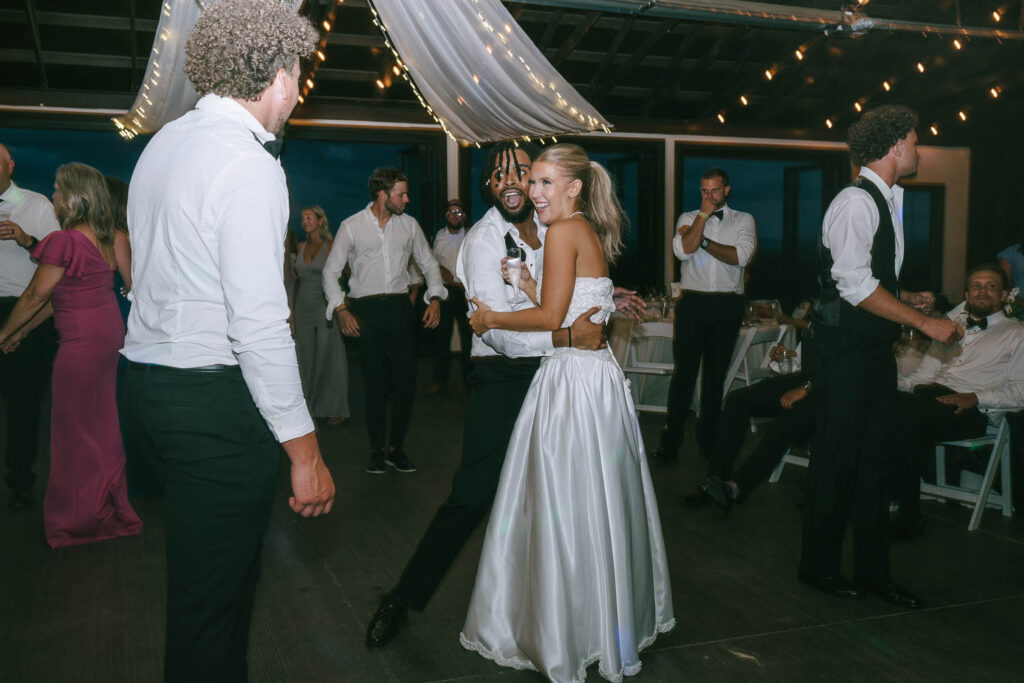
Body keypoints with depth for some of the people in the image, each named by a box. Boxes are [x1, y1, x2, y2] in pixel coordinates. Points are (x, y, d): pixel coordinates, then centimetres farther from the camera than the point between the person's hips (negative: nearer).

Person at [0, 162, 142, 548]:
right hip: (109, 332, 8)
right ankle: (110, 507, 30)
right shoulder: (106, 238, 8)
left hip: (82, 340, -8)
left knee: (75, 428, 6)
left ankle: (80, 519, 20)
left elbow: (36, 296, -9)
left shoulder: (64, 241, -18)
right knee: (101, 422, 18)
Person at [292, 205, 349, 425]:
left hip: (326, 307, -5)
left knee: (330, 358, 0)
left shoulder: (331, 246, -6)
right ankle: (311, 406, 18)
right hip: (304, 308, 5)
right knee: (307, 359, 8)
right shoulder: (301, 248, 11)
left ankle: (334, 409, 9)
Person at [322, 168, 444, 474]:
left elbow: (428, 264, 15)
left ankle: (396, 447, 15)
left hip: (400, 307, 3)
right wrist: (341, 310, -9)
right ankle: (377, 449, 15)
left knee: (406, 380, -1)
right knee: (375, 383, 0)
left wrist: (435, 298, 0)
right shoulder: (351, 227, -1)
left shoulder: (409, 224, 8)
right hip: (365, 309, -2)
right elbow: (331, 271, 2)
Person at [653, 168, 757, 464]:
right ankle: (671, 440, 5)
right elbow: (683, 250, -11)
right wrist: (704, 214, -8)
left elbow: (742, 256, -11)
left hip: (728, 306, 0)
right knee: (684, 371, -2)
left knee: (716, 373, 10)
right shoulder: (689, 218, 9)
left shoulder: (743, 220, 7)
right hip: (693, 303, 0)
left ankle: (708, 437, 22)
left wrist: (702, 241, -8)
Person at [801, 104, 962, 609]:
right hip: (846, 348, -9)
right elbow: (855, 285, -22)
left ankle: (873, 572, 21)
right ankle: (819, 566, 16)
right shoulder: (856, 202, -14)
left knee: (873, 458, 12)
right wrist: (925, 322, -18)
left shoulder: (885, 202, 16)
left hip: (875, 347, 9)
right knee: (837, 458, 0)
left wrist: (908, 297, 7)